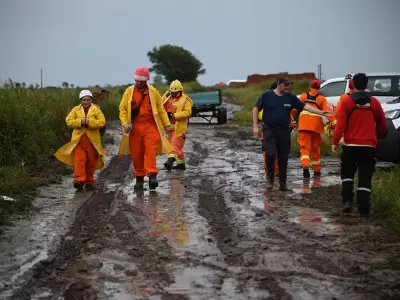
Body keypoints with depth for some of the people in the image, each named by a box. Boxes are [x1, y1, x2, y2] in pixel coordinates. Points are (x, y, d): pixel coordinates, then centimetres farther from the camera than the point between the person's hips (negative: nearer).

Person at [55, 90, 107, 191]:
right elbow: (68, 121, -2)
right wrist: (80, 122, -16)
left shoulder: (96, 110, 3)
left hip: (92, 140, 0)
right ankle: (79, 180, -22)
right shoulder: (76, 109, 8)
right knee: (79, 160, -15)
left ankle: (89, 182, 20)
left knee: (91, 161, 8)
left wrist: (90, 122, -20)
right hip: (78, 139, 0)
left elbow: (102, 122, -8)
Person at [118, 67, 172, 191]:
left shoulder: (153, 91, 5)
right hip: (135, 126, 1)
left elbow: (160, 108, 10)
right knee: (136, 153, 4)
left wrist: (167, 124, 9)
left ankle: (152, 175, -19)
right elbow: (122, 108, 5)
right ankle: (139, 178, 15)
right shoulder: (129, 91, 5)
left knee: (150, 150, -16)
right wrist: (125, 123, -9)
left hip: (150, 126, -1)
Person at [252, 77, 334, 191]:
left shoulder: (291, 97, 5)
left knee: (283, 158, 5)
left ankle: (283, 183, 16)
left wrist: (321, 112, -5)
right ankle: (270, 179, 3)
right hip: (269, 130, -3)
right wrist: (255, 126, -5)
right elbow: (256, 108, 1)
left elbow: (305, 106, 3)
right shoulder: (267, 95, -2)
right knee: (270, 154, -17)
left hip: (284, 131, 3)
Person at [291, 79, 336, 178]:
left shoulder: (303, 96, 9)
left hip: (304, 126, -1)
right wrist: (334, 122, -10)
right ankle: (316, 170, 25)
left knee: (304, 147, -5)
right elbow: (327, 111, -4)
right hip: (316, 127, 1)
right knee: (315, 149, 15)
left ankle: (305, 166, -30)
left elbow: (294, 109, 3)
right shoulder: (321, 99, 8)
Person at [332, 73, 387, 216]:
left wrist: (335, 142, -4)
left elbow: (340, 124, -11)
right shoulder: (374, 102, 3)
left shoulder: (346, 101, -6)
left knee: (347, 173, 16)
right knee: (365, 177, 4)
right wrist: (378, 136, 29)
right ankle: (363, 208, 0)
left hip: (350, 145, -1)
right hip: (368, 146, 2)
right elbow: (382, 124, 11)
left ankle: (347, 201, 2)